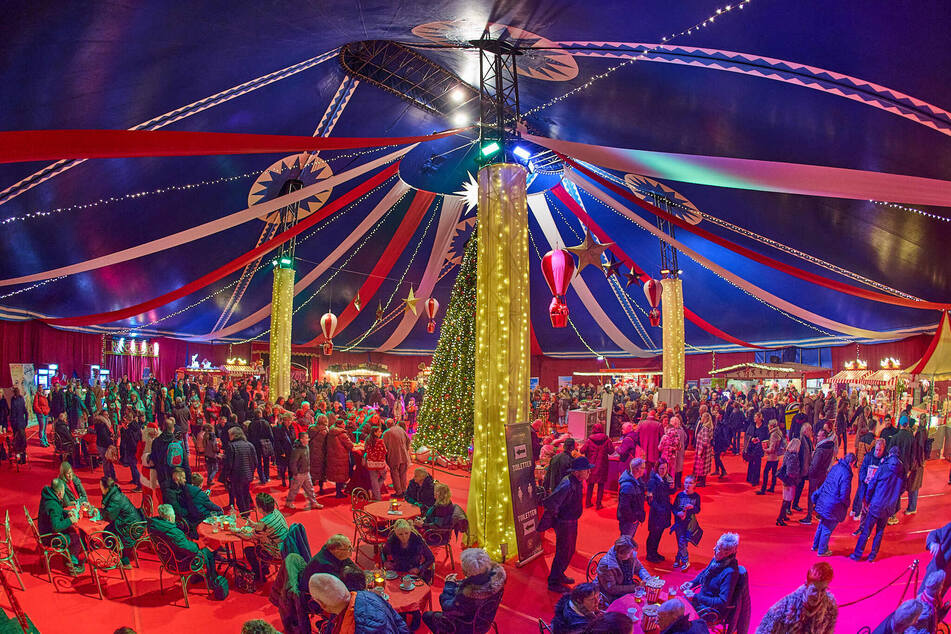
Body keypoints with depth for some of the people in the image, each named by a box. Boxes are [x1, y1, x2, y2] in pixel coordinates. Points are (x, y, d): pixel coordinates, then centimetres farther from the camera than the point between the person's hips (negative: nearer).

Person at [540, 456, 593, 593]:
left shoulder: (576, 482, -1)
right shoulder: (567, 485, -32)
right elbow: (549, 503, -35)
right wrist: (556, 515, -18)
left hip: (572, 522, 9)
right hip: (564, 524, -9)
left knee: (570, 551, 23)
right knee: (563, 553, 4)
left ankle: (559, 575, 43)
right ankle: (553, 583, 20)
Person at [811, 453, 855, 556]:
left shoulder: (835, 467, 0)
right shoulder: (846, 475, -25)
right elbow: (844, 495, -21)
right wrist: (847, 504, -2)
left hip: (823, 501, 8)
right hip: (832, 506, -8)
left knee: (822, 524, 26)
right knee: (828, 528, 10)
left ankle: (815, 545, 40)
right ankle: (822, 551, 24)